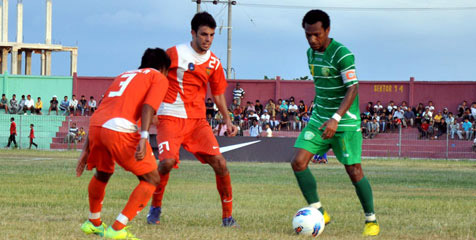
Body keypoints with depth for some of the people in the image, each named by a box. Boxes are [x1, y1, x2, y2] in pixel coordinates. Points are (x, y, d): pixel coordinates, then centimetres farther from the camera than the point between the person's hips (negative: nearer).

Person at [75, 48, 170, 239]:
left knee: (102, 174, 33)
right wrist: (143, 138, -17)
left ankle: (93, 223, 49)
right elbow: (148, 106, -6)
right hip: (120, 130, -7)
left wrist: (86, 150, 28)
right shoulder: (159, 78, 15)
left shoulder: (123, 76, 34)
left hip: (96, 127, 7)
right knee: (151, 180, 6)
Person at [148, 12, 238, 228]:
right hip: (170, 117, -4)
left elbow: (218, 93, 20)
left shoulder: (214, 62, 7)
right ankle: (155, 206, 0)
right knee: (168, 161, -25)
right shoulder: (175, 54, -7)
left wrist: (227, 120, 10)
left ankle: (227, 215, 2)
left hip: (197, 120, 4)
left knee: (219, 162, -10)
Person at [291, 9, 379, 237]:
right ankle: (318, 212, 3)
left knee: (354, 171, -5)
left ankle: (371, 219, 12)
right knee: (298, 162, -8)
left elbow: (352, 89, -21)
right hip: (319, 118, 7)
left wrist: (336, 118, -31)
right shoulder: (311, 53, 7)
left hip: (345, 122, -7)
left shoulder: (342, 54, -17)